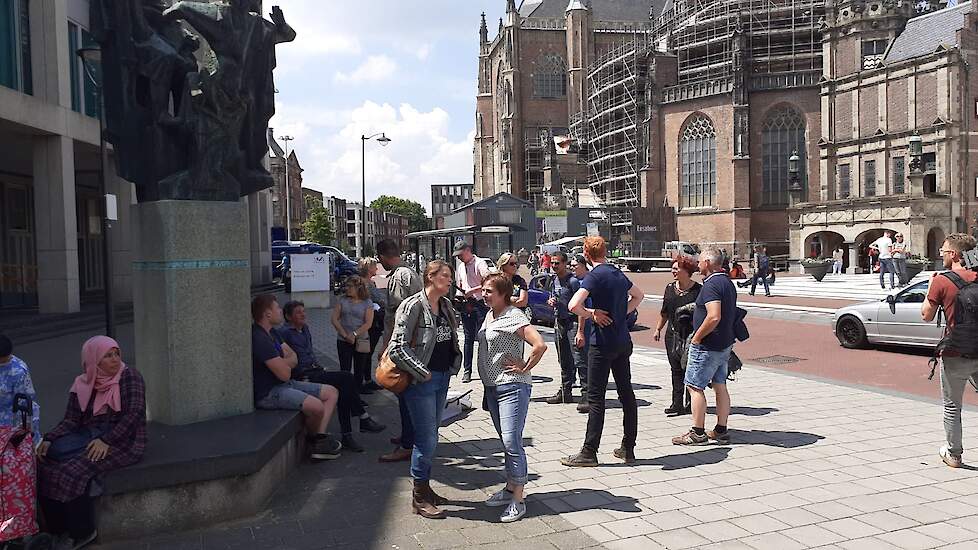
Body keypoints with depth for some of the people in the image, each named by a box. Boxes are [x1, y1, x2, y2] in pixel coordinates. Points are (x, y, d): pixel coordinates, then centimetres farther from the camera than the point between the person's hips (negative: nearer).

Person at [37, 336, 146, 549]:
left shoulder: (130, 376, -3)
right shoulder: (82, 384, 11)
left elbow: (135, 412, -13)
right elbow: (71, 421, 7)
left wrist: (107, 440, -22)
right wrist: (49, 440, -12)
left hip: (122, 440, -5)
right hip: (87, 436, 5)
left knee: (75, 469, -28)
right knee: (42, 461, -17)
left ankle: (81, 533, -13)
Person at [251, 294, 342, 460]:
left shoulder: (271, 333, 13)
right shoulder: (259, 338, -21)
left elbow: (294, 359, 11)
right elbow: (285, 374, -21)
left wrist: (282, 363, -13)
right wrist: (285, 363, 3)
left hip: (285, 385, 11)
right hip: (268, 393, -11)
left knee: (331, 392, 7)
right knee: (316, 406, -29)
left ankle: (320, 438, -6)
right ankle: (313, 438, 4)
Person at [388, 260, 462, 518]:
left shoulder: (446, 305, 9)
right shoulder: (413, 306, -15)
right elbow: (398, 347, -19)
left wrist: (452, 368, 12)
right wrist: (422, 372, -17)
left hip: (443, 379, 8)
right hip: (421, 381, -7)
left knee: (429, 438, 17)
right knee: (427, 440, -2)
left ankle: (424, 487, 30)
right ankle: (419, 498, 12)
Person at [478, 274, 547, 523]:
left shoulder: (513, 316, -15)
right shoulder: (490, 314, 12)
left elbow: (540, 345, -26)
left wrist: (524, 368, -15)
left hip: (512, 386, -9)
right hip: (492, 387, 9)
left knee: (511, 441, -9)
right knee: (506, 441, 16)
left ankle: (518, 501, -1)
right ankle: (510, 487, 27)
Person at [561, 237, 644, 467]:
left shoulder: (595, 275, -13)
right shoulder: (619, 273, 10)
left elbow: (574, 305, -27)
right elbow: (639, 296, 28)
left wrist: (592, 314, -9)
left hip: (603, 342, -7)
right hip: (623, 341, 7)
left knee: (596, 398, -2)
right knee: (626, 393, 11)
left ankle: (589, 452, 3)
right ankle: (628, 449, 18)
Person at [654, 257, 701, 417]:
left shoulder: (698, 289, -6)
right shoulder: (670, 288, 10)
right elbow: (664, 312, 19)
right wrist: (658, 329, 19)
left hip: (692, 335, -5)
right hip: (673, 334, 5)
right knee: (676, 369, 6)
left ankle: (690, 404, 13)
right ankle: (677, 404, 10)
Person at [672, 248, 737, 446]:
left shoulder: (711, 285, -19)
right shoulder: (728, 282, 12)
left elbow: (714, 317, -30)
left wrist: (697, 337, -18)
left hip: (707, 346, -10)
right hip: (725, 344, 10)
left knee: (695, 387, -2)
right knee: (720, 386, 13)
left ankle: (698, 433, 2)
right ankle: (721, 431, 19)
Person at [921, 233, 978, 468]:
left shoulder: (942, 281, -10)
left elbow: (927, 316, -4)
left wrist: (930, 287, 7)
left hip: (955, 354, -3)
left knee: (952, 406, 11)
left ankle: (953, 454, 21)